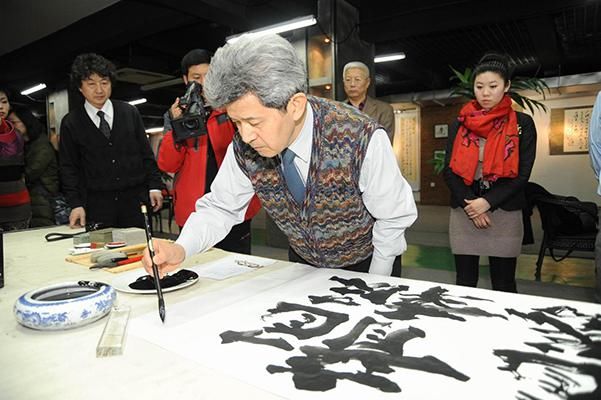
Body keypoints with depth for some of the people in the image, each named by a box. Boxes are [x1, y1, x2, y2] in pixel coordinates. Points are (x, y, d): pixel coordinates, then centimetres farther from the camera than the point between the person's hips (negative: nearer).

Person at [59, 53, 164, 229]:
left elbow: (146, 153, 8)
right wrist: (76, 204, -3)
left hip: (135, 201, 1)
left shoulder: (130, 112, 6)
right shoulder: (70, 123, 4)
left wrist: (154, 186, 2)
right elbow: (69, 168, 5)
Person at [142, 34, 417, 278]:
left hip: (367, 265, -2)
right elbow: (220, 207, -9)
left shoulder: (361, 139, -33)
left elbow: (394, 217, -20)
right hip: (303, 264, 3)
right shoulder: (244, 149, -22)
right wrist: (180, 249, -27)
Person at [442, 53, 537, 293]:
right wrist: (469, 205, -10)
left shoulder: (522, 124, 2)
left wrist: (488, 202, -16)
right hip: (463, 213, 2)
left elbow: (522, 174, -4)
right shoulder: (460, 124, 6)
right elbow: (449, 170, 1)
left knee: (503, 285, 8)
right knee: (465, 283, 7)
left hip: (505, 213, -1)